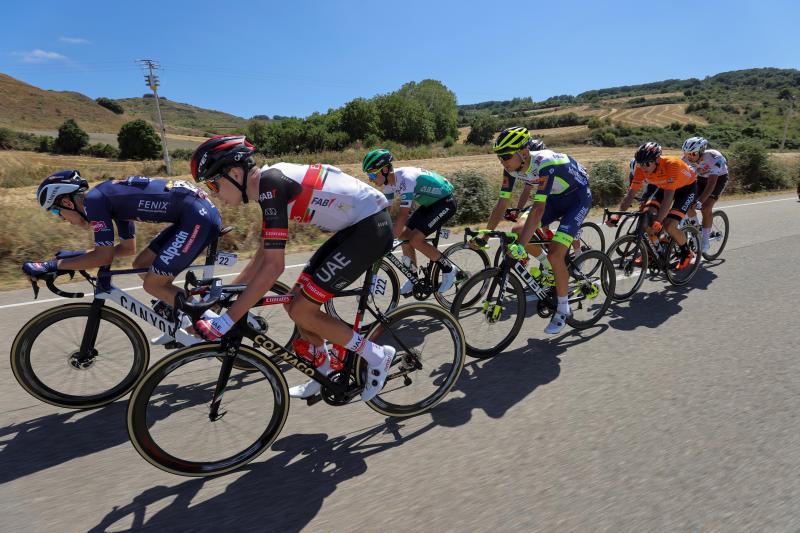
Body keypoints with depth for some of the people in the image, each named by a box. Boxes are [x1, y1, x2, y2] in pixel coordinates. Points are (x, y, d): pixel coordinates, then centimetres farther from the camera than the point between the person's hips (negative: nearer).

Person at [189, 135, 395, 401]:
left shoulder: (270, 184, -19)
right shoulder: (270, 181, 10)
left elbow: (273, 266, -24)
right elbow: (264, 253, 18)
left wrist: (225, 321, -20)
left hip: (371, 227, -10)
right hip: (357, 225, 10)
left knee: (301, 310, -7)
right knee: (298, 301, 10)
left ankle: (376, 356, 7)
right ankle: (325, 375, 27)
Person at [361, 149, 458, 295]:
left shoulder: (405, 179, -32)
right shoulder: (389, 180, -5)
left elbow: (403, 215, -36)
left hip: (446, 202, -9)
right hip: (430, 203, 9)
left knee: (415, 239, -19)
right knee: (404, 236, 0)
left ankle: (448, 269, -1)